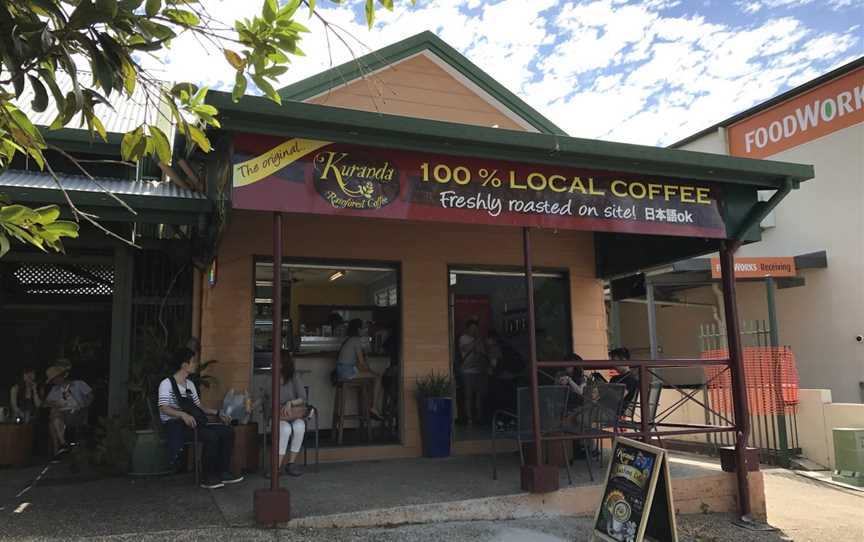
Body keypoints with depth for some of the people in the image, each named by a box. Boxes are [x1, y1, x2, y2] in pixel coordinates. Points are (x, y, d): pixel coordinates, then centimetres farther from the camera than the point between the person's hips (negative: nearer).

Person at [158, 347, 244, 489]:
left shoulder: (190, 384, 20)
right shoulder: (166, 384, -6)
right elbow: (163, 409, -18)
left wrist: (218, 413, 12)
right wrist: (183, 415, -34)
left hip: (191, 423, 8)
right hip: (174, 426, -8)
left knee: (227, 431, -8)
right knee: (211, 436, -30)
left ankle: (223, 473, -4)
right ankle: (209, 478, -19)